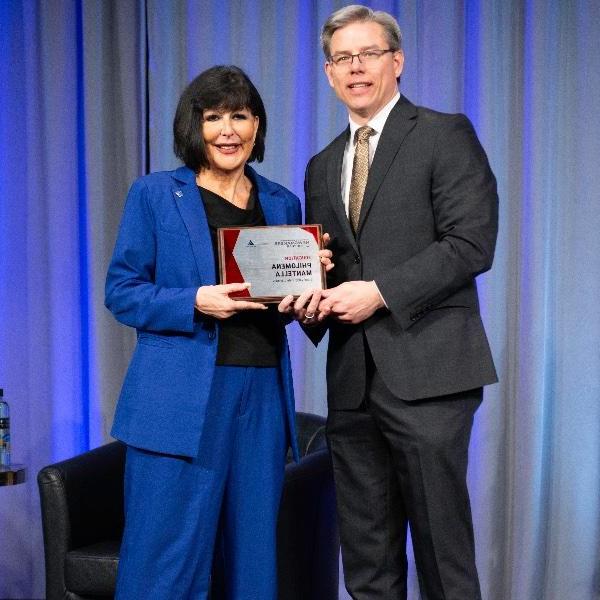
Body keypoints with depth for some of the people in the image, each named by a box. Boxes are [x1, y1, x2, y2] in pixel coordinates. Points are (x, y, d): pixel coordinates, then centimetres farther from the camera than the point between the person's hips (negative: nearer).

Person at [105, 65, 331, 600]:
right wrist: (197, 302, -16)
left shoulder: (282, 203, 14)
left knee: (252, 556, 10)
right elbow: (121, 293, -1)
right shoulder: (155, 194, 2)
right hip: (181, 399, -4)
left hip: (263, 399, 4)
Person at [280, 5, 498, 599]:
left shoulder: (445, 135, -1)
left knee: (442, 546, 0)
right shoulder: (321, 166, 18)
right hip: (352, 377, 6)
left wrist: (379, 291, -16)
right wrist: (308, 299, -1)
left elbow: (472, 242, -11)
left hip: (425, 369, -6)